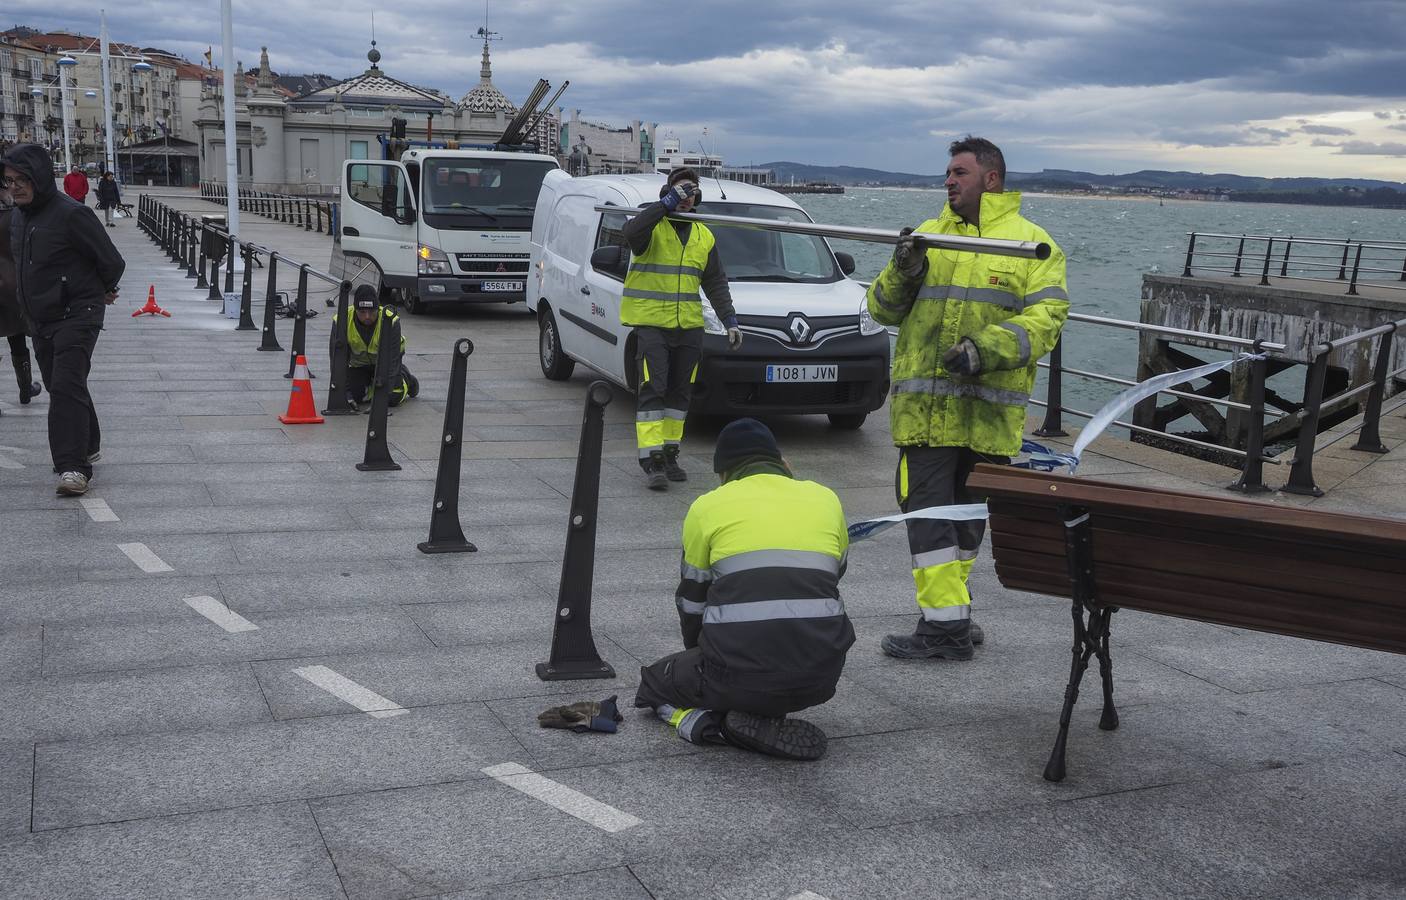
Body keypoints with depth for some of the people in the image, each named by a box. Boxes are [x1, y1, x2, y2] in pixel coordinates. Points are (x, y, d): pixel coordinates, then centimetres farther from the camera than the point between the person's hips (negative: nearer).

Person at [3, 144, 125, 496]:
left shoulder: (71, 214, -18)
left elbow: (112, 262, -12)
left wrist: (101, 292, 8)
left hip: (76, 317, -8)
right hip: (39, 319, 9)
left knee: (66, 386, -18)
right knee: (58, 386, 18)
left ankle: (73, 466, -21)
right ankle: (87, 446, 35)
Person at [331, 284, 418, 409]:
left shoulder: (390, 320, -36)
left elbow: (392, 358, -35)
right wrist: (345, 391, -33)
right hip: (359, 363, 2)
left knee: (394, 398, -11)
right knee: (355, 396, -12)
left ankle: (404, 377, 23)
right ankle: (369, 382, 23)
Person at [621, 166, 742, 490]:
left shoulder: (704, 236, 16)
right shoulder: (653, 226, -2)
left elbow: (716, 284, 16)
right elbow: (632, 233, -28)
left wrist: (730, 321, 7)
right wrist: (666, 203, -24)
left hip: (689, 327, 6)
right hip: (650, 322, -6)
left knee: (680, 391, 9)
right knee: (653, 390, -10)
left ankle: (669, 454, 18)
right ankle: (652, 461, -11)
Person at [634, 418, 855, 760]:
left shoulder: (708, 506, 7)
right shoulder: (827, 499, 14)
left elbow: (692, 603, 18)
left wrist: (703, 657, 37)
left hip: (741, 670, -1)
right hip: (819, 679, 1)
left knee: (655, 680, 27)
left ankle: (699, 718, -3)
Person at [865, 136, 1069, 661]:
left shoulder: (1032, 242, 4)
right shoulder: (928, 235, 15)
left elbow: (1045, 318, -7)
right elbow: (882, 309, 13)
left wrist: (986, 349, -22)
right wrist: (902, 274, -9)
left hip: (989, 413, -2)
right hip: (924, 406, 2)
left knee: (968, 512, 7)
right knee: (927, 510, 0)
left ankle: (950, 614, 16)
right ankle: (946, 622, 6)